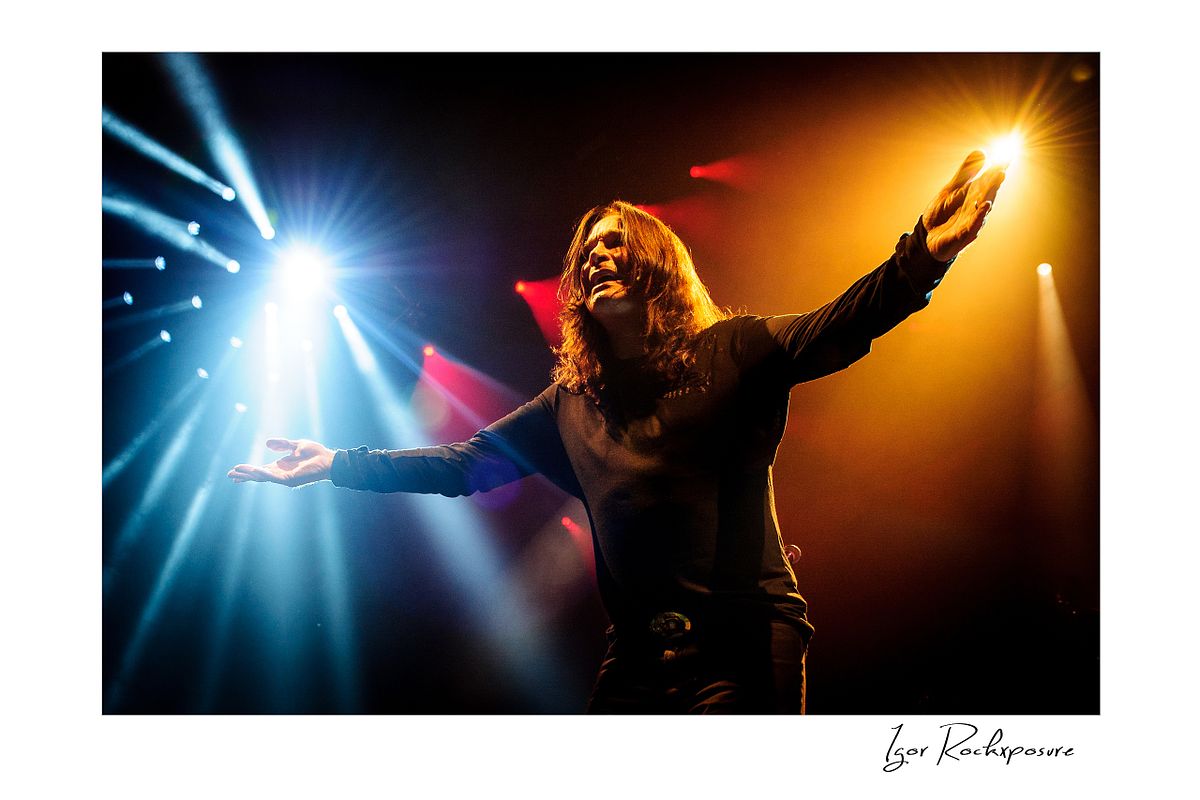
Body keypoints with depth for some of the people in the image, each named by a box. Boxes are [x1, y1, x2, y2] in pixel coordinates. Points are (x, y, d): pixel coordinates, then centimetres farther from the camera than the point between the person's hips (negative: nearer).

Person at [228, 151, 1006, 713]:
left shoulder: (729, 352, 4)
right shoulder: (572, 403, 17)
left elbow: (835, 329, -12)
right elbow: (464, 462, 21)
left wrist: (920, 257, -30)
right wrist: (340, 463, 18)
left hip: (745, 640, -4)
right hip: (639, 657, 5)